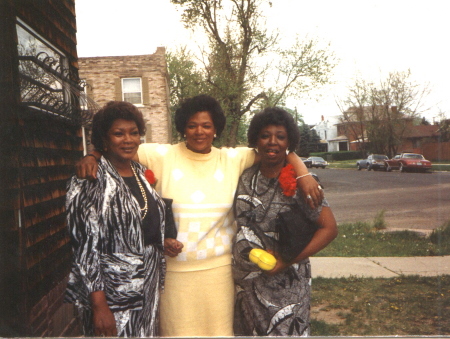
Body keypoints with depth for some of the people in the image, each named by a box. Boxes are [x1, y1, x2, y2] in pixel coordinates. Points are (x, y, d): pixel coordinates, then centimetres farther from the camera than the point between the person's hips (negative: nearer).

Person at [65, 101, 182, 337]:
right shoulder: (90, 179, -14)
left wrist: (163, 242, 1)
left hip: (148, 287, 7)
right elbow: (86, 246, -18)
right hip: (112, 291, -7)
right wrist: (99, 306, -19)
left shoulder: (141, 173, 7)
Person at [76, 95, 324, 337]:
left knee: (220, 328, 14)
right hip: (175, 270, -1)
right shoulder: (163, 156, -2)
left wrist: (304, 176, -15)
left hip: (219, 269, 2)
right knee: (178, 329, 11)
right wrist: (91, 157, -21)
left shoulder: (233, 159, 2)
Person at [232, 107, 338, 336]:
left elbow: (329, 228, -15)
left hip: (285, 286, -4)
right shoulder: (246, 178, 1)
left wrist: (288, 260, -19)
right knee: (246, 331, 17)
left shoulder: (297, 182, -13)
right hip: (245, 285, 5)